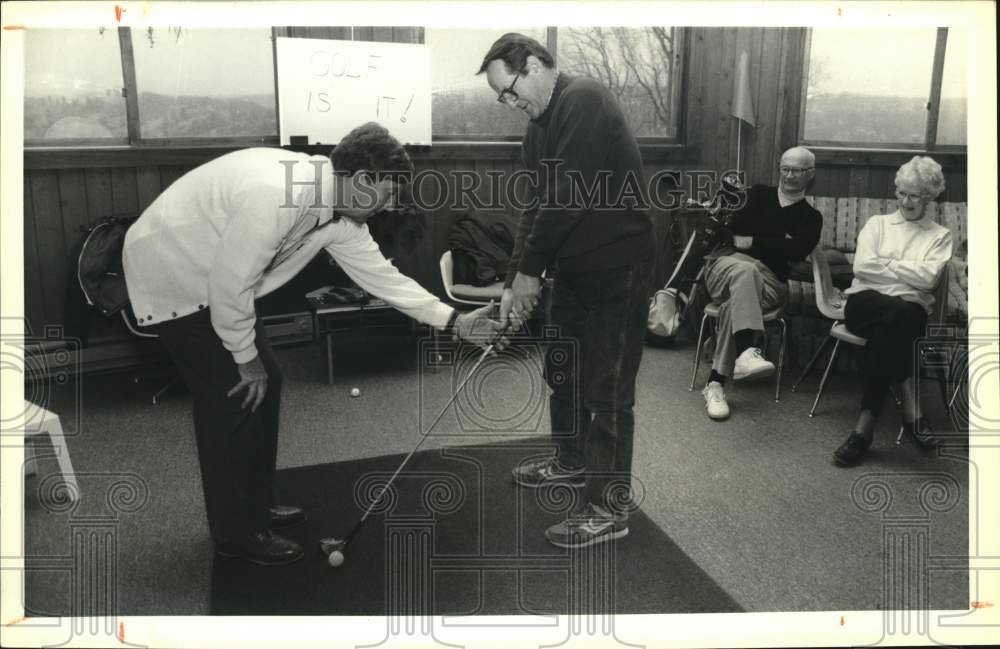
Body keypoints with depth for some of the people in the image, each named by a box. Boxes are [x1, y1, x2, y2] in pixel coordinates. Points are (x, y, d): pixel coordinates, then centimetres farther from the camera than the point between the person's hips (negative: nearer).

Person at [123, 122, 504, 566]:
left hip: (212, 278, 9)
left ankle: (253, 506, 26)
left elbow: (378, 273, 1)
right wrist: (246, 358, -16)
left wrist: (452, 320, -3)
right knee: (234, 396, -8)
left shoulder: (339, 212, -5)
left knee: (264, 383, 10)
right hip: (171, 275, -9)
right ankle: (236, 532, 9)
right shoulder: (274, 194, -34)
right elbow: (230, 285, -29)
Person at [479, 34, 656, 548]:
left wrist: (529, 269, -16)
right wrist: (515, 280, 3)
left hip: (617, 269, -10)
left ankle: (610, 507, 7)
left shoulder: (584, 102, -18)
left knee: (607, 389, -4)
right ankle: (572, 462, 40)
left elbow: (567, 196, -23)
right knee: (563, 371, 20)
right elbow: (537, 208, 11)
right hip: (574, 267, 10)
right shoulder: (540, 127, 12)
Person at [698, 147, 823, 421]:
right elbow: (732, 225, 0)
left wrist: (752, 242, -7)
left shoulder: (811, 218, 15)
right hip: (727, 263, 0)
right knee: (744, 269, -37)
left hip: (768, 280, 0)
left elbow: (798, 251, -5)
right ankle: (746, 352, -54)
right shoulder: (757, 194, 18)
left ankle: (716, 383, -35)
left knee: (733, 305, -34)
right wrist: (776, 242, -4)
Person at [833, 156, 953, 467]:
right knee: (897, 312, -37)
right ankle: (911, 408, -37)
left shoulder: (940, 235, 16)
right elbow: (862, 266, 1)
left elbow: (928, 278, -4)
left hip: (911, 311, 0)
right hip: (865, 302, 0)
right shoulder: (877, 223, 19)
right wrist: (905, 270, -1)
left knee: (887, 328, -38)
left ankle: (866, 425, -40)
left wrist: (885, 264, -1)